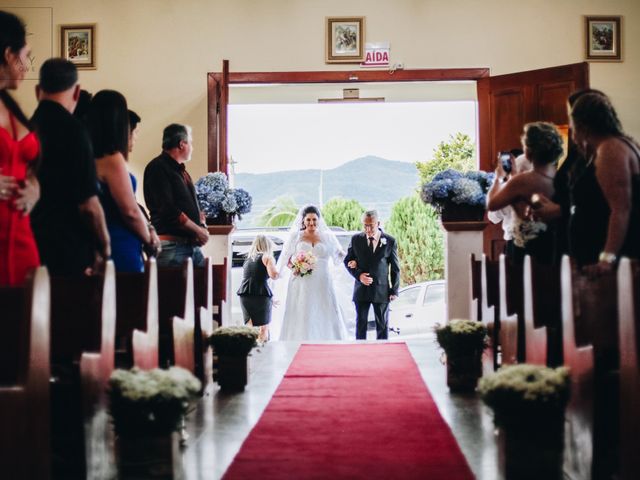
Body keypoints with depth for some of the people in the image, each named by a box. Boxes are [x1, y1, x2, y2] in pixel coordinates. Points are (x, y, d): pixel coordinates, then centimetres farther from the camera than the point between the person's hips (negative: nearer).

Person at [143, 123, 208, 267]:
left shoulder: (181, 171, 21)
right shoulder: (158, 168, -8)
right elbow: (169, 211, -17)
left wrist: (202, 227, 4)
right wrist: (198, 231, -10)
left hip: (193, 245, 9)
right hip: (172, 245, -9)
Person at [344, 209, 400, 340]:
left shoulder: (390, 241, -3)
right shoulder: (356, 239, 2)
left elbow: (395, 268, 1)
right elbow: (347, 261, 7)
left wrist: (394, 291, -2)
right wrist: (358, 275, -11)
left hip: (382, 290, -1)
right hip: (361, 289, 1)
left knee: (382, 325, 5)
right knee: (360, 324, 6)